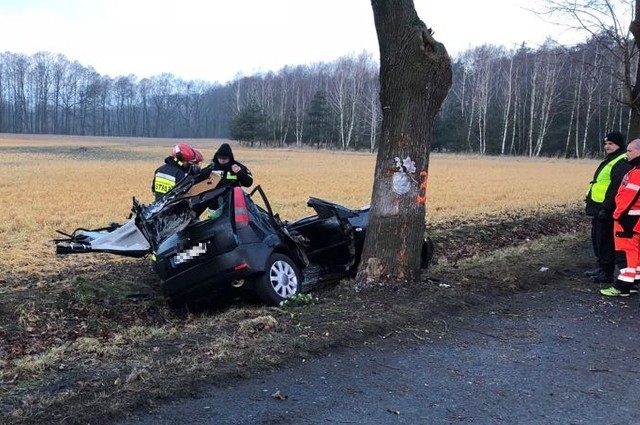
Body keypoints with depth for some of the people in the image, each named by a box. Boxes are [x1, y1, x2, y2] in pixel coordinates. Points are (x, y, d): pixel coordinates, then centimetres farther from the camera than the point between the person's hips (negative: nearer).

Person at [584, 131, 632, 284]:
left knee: (605, 240, -5)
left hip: (606, 210, -10)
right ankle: (602, 267, 28)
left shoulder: (623, 163, -15)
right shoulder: (610, 160, 18)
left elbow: (618, 189, -23)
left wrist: (606, 208, -24)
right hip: (598, 208, 10)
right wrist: (590, 202, 22)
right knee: (597, 238, 17)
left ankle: (607, 273, 3)